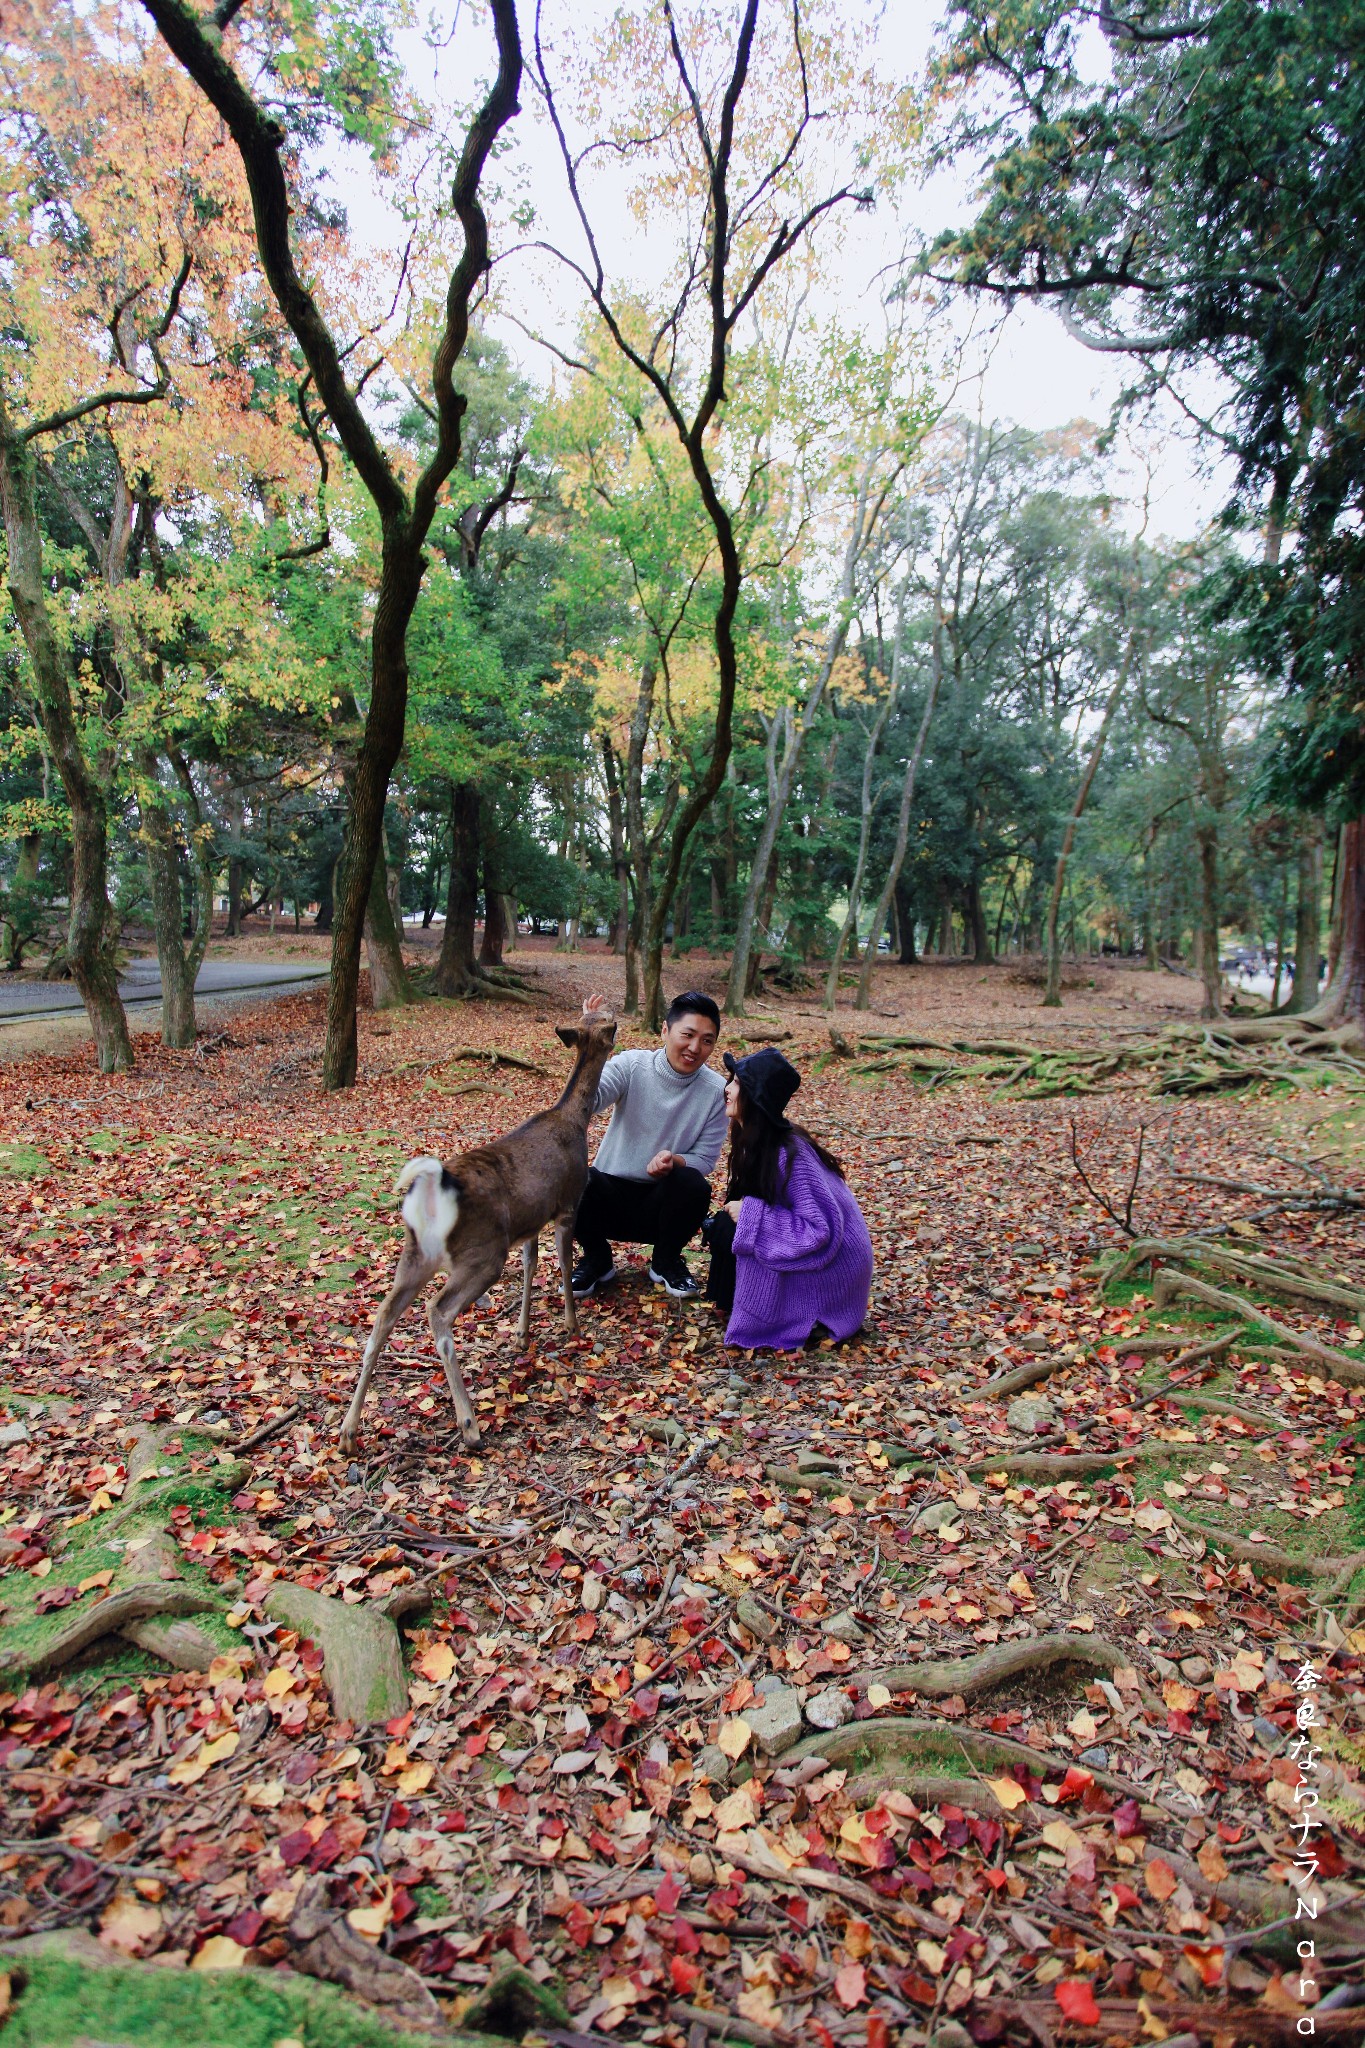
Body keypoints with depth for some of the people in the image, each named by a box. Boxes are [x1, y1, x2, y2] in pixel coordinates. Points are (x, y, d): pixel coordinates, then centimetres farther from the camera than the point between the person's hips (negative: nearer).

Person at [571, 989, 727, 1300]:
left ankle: (666, 1263, 2)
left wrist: (674, 1161, -27)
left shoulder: (716, 1091, -8)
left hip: (662, 1203, 1)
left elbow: (705, 1160, -5)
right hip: (611, 1195, 0)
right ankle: (597, 1260, 2)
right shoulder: (631, 1065, -10)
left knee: (694, 1186, -31)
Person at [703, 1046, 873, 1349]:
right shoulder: (757, 1140, 0)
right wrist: (739, 1210, -9)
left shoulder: (789, 1153, -26)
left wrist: (750, 1215, -25)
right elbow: (750, 1201, 12)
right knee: (719, 1223, -2)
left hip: (832, 1265, -9)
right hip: (799, 1244, 9)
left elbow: (822, 1230, -29)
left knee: (728, 1231, -18)